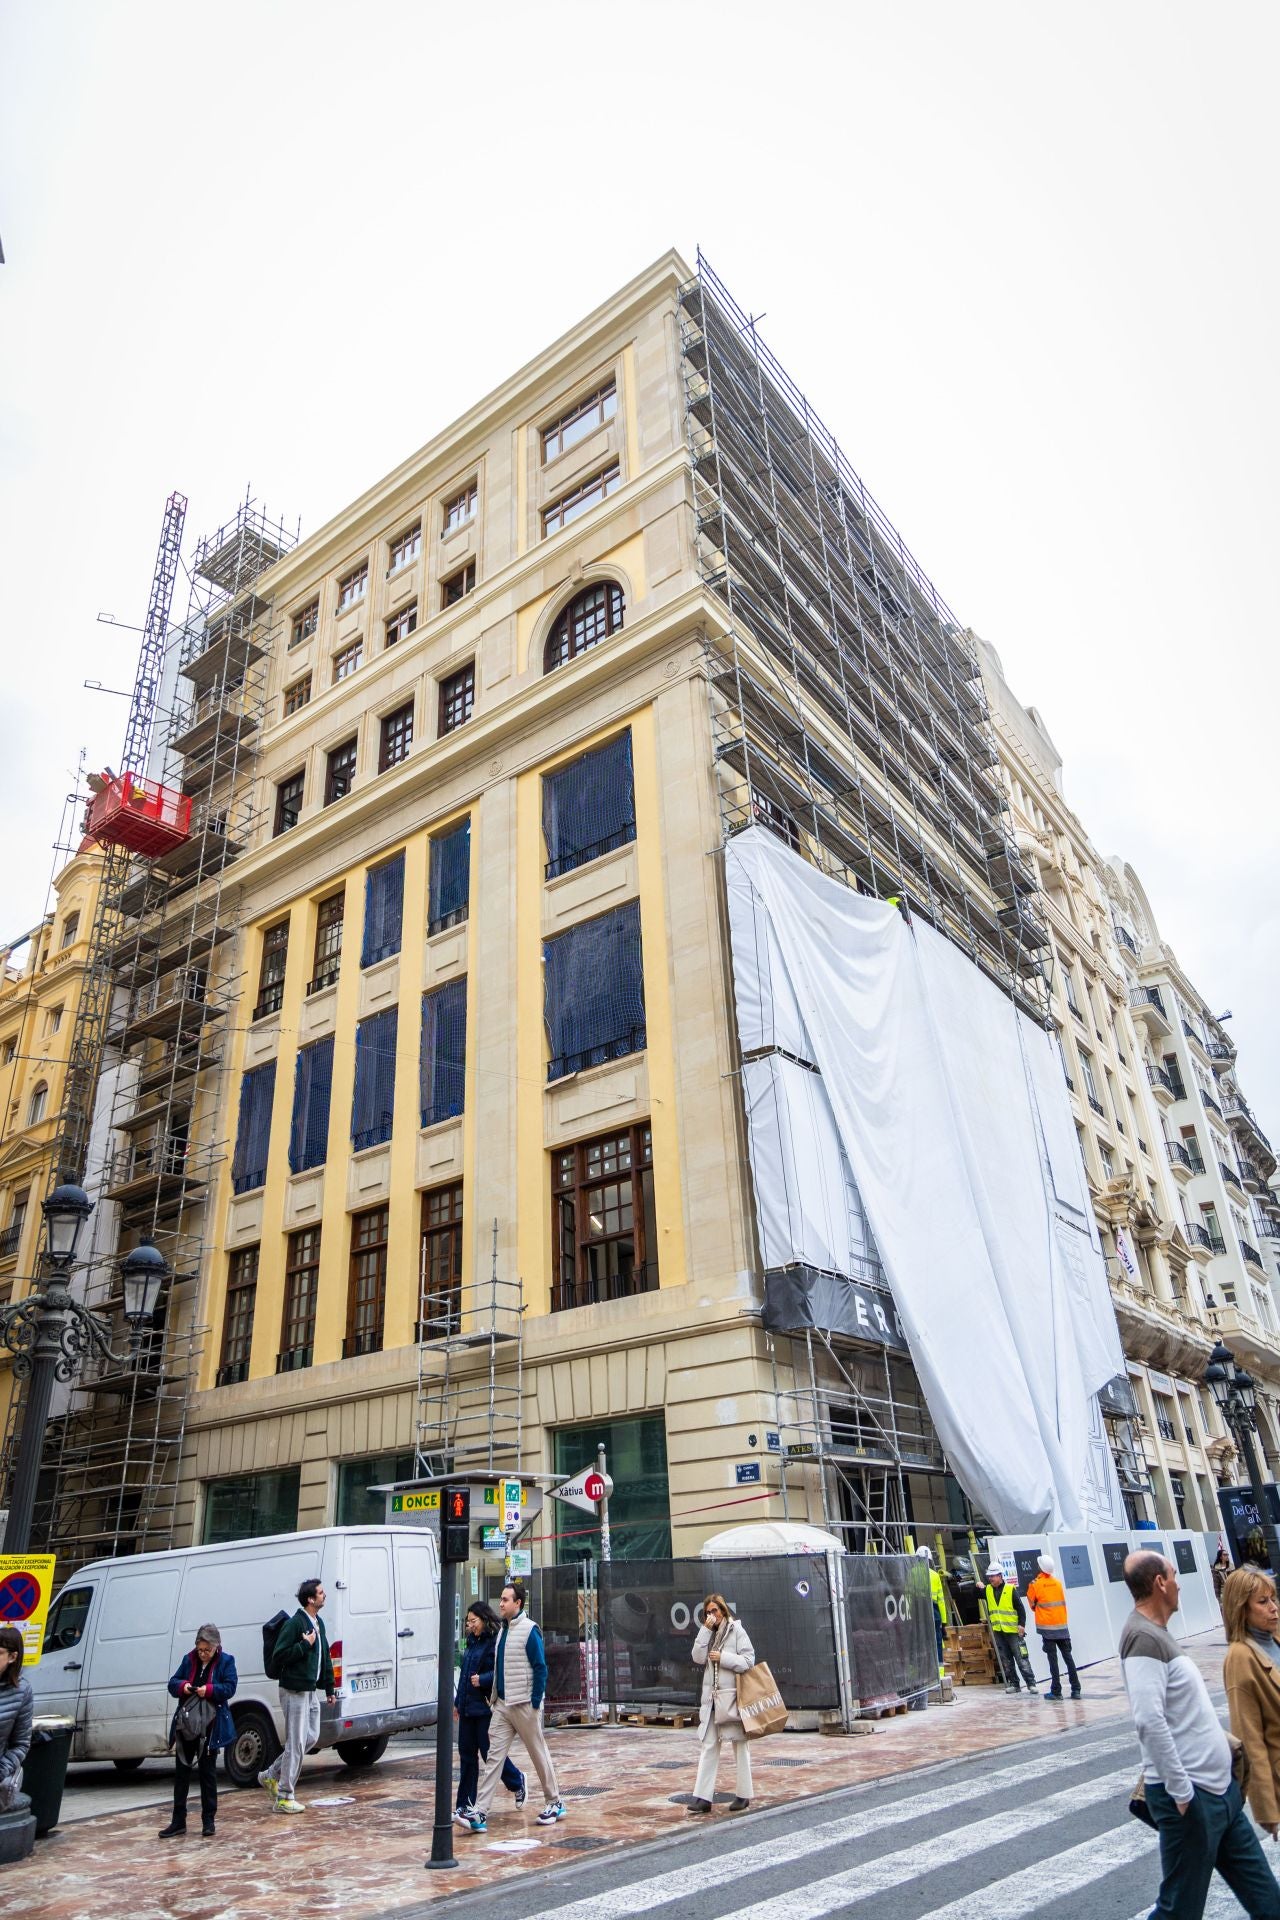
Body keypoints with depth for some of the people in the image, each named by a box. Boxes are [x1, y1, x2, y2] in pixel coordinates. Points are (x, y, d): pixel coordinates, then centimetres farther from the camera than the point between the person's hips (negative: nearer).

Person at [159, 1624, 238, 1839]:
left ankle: (208, 1821, 17)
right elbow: (172, 1683, 5)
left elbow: (230, 1687, -12)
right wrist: (182, 1686, -17)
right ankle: (178, 1821, 19)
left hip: (210, 1727, -3)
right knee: (181, 1772, 8)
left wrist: (209, 1690, -27)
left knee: (208, 1773, 6)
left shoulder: (226, 1661, -5)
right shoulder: (189, 1660, 5)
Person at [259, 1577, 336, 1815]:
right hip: (294, 1691, -9)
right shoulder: (294, 1624, -17)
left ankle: (270, 1776, 27)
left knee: (311, 1737, 13)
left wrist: (329, 1688, 18)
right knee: (296, 1744, -4)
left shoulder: (318, 1623, 11)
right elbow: (279, 1656, -19)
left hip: (310, 1691, 9)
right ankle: (285, 1797, 9)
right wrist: (305, 1644, -22)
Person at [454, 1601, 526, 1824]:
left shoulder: (496, 1642, -14)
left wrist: (483, 1679, -27)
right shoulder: (472, 1641, 12)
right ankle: (466, 1806, 14)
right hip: (468, 1707, 8)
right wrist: (458, 1701, 20)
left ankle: (517, 1782, 27)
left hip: (486, 1707, -8)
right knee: (466, 1754, 7)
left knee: (489, 1752, 2)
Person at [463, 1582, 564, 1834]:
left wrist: (535, 1703, -16)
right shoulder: (503, 1630, 9)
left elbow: (540, 1668, -15)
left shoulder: (529, 1630, -14)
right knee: (494, 1756, 1)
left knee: (539, 1754, 7)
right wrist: (494, 1697, 13)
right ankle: (479, 1812, 1)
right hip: (501, 1705, 7)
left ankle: (555, 1803, 23)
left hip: (524, 1705, -7)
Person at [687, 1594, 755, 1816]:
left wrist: (723, 1657, -15)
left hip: (732, 1696, -5)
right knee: (707, 1746, 2)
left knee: (739, 1745, 7)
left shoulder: (737, 1630, -3)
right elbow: (698, 1658, -2)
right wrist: (705, 1630, -9)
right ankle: (703, 1797, 4)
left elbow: (749, 1660, -9)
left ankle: (743, 1795, 17)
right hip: (712, 1698, 5)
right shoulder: (709, 1634, 12)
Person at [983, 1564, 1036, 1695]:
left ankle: (1031, 1683, 1)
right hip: (997, 1630, 5)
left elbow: (1020, 1608, -6)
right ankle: (1013, 1684, 15)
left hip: (1012, 1630, -5)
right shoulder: (987, 1590, 8)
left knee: (1021, 1657, -5)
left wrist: (1021, 1624, -15)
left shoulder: (1011, 1589, -6)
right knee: (1005, 1659, 7)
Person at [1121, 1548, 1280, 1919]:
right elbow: (1150, 1721, -28)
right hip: (1191, 1798, -10)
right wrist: (1181, 1792, -24)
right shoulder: (1143, 1637, -21)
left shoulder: (1157, 1634, 13)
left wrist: (1224, 1741, 17)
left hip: (1218, 1789, 10)